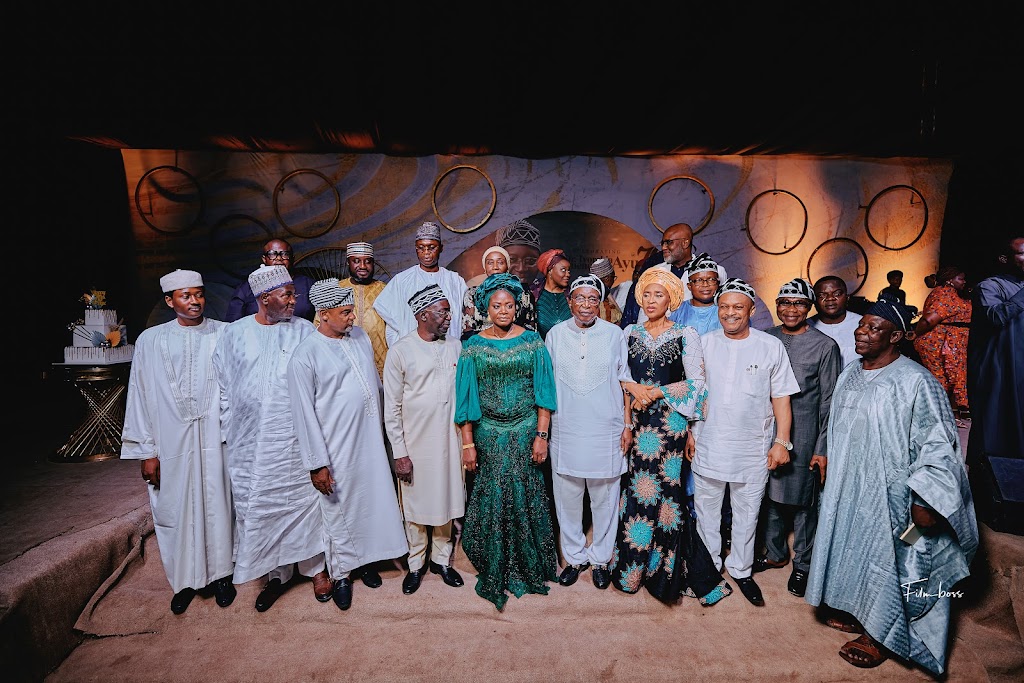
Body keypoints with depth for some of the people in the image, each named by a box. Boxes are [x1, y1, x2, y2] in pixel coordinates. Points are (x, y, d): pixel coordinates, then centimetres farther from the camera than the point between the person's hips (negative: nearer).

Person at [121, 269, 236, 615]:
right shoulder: (151, 340, 1)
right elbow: (140, 396, 3)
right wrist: (147, 451, 1)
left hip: (216, 440, -1)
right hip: (172, 442, 1)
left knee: (217, 505, 9)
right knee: (177, 509, 12)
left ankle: (220, 574, 29)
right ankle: (185, 580, 32)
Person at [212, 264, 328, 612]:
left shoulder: (304, 331, -1)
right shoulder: (234, 334, 3)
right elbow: (223, 386, 9)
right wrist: (230, 431, 6)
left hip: (296, 440, -1)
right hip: (250, 445, 2)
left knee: (304, 502, 7)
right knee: (260, 507, 10)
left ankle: (315, 567, 26)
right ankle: (276, 574, 29)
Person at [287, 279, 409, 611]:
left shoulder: (360, 336, 2)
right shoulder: (306, 354, -16)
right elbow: (304, 413, -14)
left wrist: (381, 427, 16)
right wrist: (317, 464, -13)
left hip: (370, 439, 6)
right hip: (337, 448, -5)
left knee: (371, 500, 18)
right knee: (339, 511, 11)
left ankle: (364, 559, 41)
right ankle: (341, 574, 34)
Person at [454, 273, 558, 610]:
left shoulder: (532, 340, -1)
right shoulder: (473, 346, -1)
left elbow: (543, 391, -1)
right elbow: (467, 396, 0)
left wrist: (541, 435, -6)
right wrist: (468, 443, -3)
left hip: (525, 431, 0)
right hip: (489, 433, 0)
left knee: (526, 500, 8)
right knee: (492, 501, 6)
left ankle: (529, 568, 31)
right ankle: (494, 574, 27)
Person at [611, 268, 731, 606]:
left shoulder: (686, 334, -1)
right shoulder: (630, 332, 9)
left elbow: (696, 382, -6)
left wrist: (656, 392, -11)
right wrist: (634, 388, -10)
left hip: (670, 421, -3)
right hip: (637, 420, 3)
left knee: (665, 490, -1)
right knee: (636, 487, 6)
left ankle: (664, 571, 16)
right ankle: (632, 564, 24)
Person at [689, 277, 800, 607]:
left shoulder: (771, 347, -4)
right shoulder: (704, 343, 0)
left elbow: (781, 397, 0)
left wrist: (782, 441, -4)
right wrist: (689, 433, 4)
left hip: (753, 449, -1)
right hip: (708, 445, 1)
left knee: (747, 513, 14)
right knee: (706, 509, 14)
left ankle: (741, 569, 34)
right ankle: (709, 566, 34)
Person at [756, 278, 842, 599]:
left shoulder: (825, 346, -6)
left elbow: (829, 402, -6)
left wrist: (823, 448, -9)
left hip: (803, 435, -4)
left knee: (802, 500, 9)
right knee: (771, 494, 16)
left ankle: (803, 564, 29)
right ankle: (775, 553, 36)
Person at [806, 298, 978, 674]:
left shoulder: (916, 382, -18)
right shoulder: (849, 374, 3)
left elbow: (937, 445, -18)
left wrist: (925, 501, -20)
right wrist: (826, 461, 17)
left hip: (889, 491, -7)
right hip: (847, 487, 7)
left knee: (886, 558, 10)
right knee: (851, 548, 20)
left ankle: (881, 635, 30)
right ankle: (856, 612, 41)